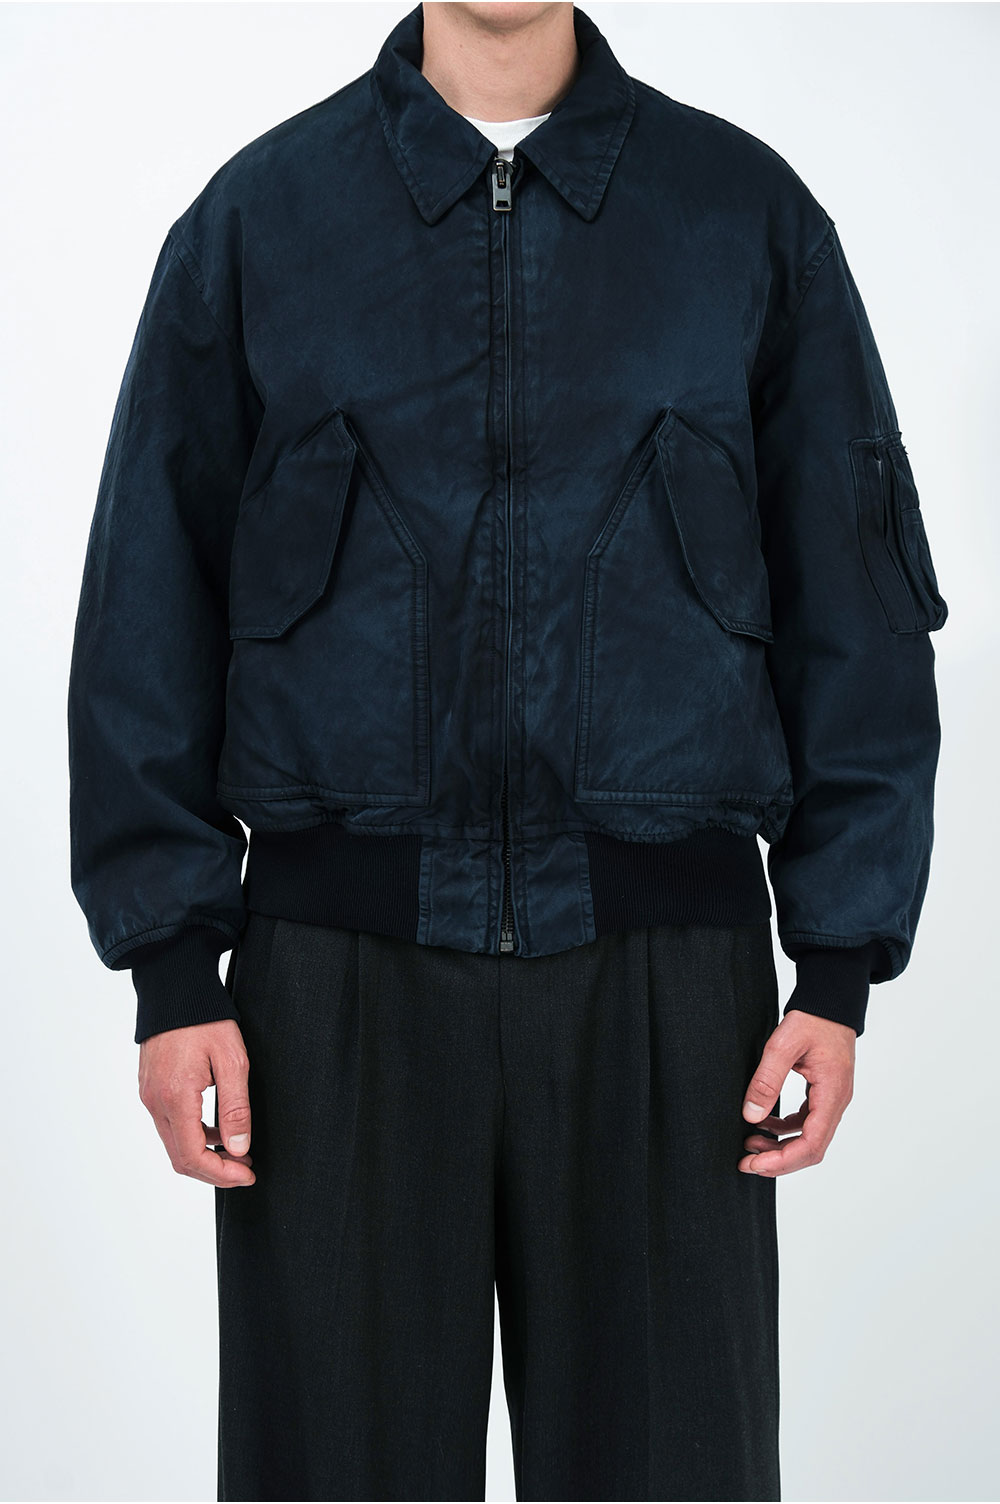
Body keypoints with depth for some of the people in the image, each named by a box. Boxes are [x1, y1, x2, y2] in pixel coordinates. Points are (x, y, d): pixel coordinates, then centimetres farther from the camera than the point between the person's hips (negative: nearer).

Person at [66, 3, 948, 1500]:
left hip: (661, 974, 0)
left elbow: (854, 606, 5)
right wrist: (172, 973, -2)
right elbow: (150, 615, 4)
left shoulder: (750, 213, 6)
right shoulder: (252, 220, 6)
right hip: (339, 968, 0)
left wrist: (840, 971, -1)